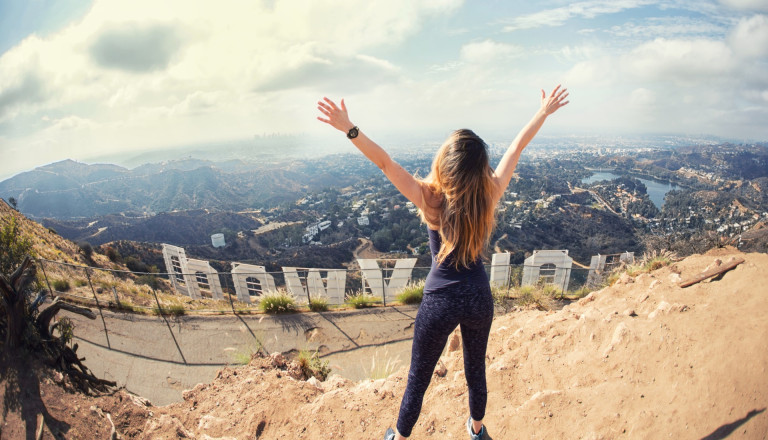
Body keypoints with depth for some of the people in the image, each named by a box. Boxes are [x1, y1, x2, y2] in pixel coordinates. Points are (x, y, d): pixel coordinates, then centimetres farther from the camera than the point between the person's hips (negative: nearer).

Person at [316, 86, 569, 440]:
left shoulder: (430, 200, -21)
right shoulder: (490, 196, -13)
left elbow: (385, 162, -27)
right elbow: (517, 147, -3)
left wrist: (349, 129, -33)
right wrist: (545, 111, 9)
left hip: (440, 302, -3)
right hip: (479, 298, 3)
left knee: (418, 379, 18)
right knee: (476, 370, 27)